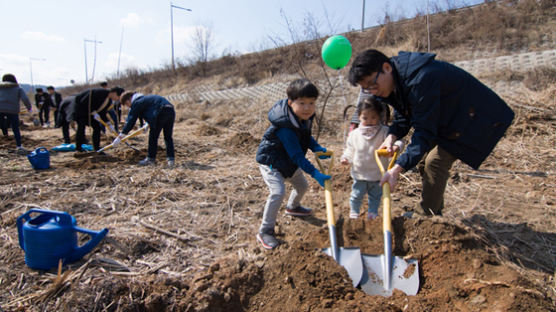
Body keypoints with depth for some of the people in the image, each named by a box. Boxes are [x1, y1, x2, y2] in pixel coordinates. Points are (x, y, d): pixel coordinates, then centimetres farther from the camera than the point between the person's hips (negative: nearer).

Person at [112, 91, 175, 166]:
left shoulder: (136, 103, 4)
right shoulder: (144, 98, 30)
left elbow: (131, 121, 0)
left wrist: (120, 137, 3)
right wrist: (148, 125, 49)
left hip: (161, 112, -8)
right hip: (171, 111, 9)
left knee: (153, 137, 6)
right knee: (168, 137, 12)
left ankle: (151, 158, 15)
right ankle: (170, 158, 9)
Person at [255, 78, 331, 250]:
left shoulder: (305, 117, -9)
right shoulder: (285, 127, -36)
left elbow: (306, 137, 9)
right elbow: (297, 156, -34)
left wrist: (317, 148, -8)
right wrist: (315, 174, -37)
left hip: (288, 162, 9)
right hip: (270, 161, -9)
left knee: (302, 185, 21)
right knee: (278, 192, -25)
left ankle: (292, 207, 53)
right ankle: (265, 231, -9)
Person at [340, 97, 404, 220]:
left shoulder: (384, 132, -12)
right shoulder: (354, 134, -5)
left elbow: (398, 141, -23)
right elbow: (350, 150, 7)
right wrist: (345, 158, -12)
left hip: (377, 174, 0)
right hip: (359, 173, 1)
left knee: (375, 196, 18)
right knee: (356, 195, 11)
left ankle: (372, 214, 37)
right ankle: (353, 214, 32)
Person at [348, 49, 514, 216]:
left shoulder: (421, 79, -37)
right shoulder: (395, 79, -7)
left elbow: (425, 130, -38)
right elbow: (402, 116, 1)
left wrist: (397, 168, -44)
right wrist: (392, 136, -21)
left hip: (473, 118, -9)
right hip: (444, 118, 10)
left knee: (435, 162, -18)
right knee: (425, 159, 10)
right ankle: (434, 213, 25)